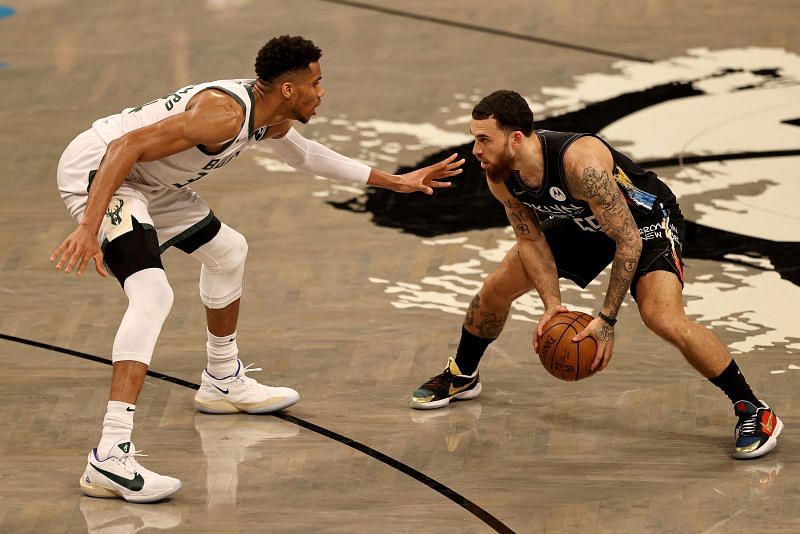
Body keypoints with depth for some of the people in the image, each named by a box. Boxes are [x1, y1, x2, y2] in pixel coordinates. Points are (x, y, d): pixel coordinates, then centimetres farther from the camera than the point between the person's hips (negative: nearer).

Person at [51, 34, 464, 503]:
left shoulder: (271, 117, 4)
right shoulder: (225, 112, -28)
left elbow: (305, 154, 27)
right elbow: (126, 147, -32)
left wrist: (396, 182, 29)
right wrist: (89, 228, -38)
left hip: (148, 183, 11)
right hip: (96, 171, -11)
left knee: (227, 250, 26)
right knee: (152, 295, -28)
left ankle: (224, 382, 46)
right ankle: (110, 457, -38)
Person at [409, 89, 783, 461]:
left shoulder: (580, 161, -41)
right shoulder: (500, 176, -19)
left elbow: (629, 240, -35)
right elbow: (530, 239, -4)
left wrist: (607, 320, -33)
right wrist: (552, 304, -17)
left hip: (646, 221, -7)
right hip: (583, 223, 8)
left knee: (663, 319, -29)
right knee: (494, 290, 7)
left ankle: (753, 412, -15)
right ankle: (461, 377, 37)